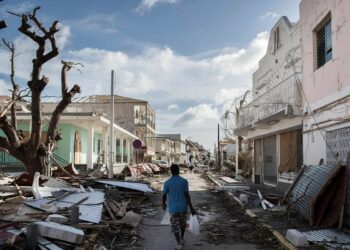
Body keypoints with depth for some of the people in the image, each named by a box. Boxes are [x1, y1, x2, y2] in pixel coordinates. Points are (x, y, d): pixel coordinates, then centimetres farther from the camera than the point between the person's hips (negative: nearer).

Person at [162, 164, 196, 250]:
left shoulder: (167, 183, -8)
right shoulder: (184, 181, -8)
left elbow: (164, 196, 0)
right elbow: (187, 195, -12)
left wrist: (164, 204, 18)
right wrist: (191, 207, -8)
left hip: (173, 208, -2)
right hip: (183, 207, 2)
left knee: (175, 226, 9)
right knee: (183, 223, 24)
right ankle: (182, 239, 34)